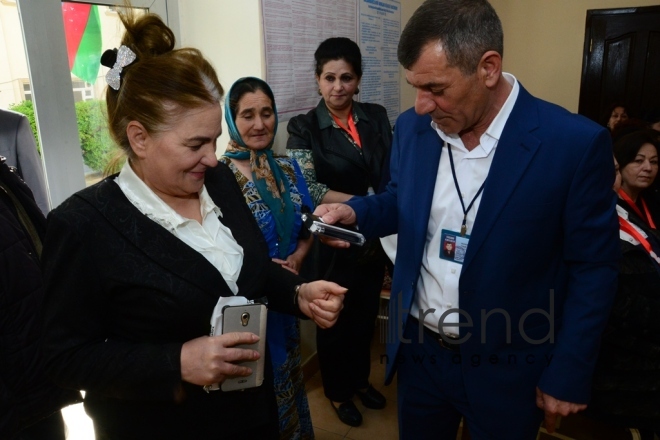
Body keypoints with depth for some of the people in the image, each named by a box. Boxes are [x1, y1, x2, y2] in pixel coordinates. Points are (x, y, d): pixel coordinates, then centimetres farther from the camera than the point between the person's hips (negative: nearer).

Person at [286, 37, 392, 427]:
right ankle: (338, 392, 39)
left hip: (374, 239, 4)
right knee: (335, 320, 15)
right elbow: (308, 189, -19)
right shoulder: (304, 128, -10)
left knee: (366, 315, 21)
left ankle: (360, 380, 46)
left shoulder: (377, 117, 1)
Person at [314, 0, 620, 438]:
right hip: (418, 348, 4)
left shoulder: (576, 144, -18)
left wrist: (569, 374, -8)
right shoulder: (413, 128, -6)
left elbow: (593, 267, -11)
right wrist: (354, 212, -12)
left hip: (504, 365, -3)